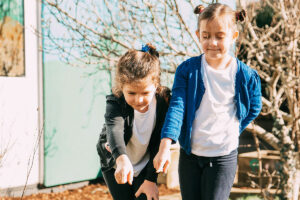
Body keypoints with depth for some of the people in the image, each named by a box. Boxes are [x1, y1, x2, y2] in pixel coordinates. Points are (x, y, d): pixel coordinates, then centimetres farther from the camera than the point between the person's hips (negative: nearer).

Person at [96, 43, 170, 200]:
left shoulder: (163, 102, -22)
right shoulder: (115, 102, -28)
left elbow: (158, 145, -16)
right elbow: (115, 129, -49)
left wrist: (151, 179, -18)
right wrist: (122, 159, -68)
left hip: (145, 165, 1)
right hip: (115, 164, -1)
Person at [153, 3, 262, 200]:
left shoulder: (245, 76, -8)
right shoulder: (187, 69, -6)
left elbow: (254, 109, 10)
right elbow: (176, 106, -15)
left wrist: (232, 132, 2)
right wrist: (165, 146, -26)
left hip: (224, 158, -2)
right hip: (189, 155, 2)